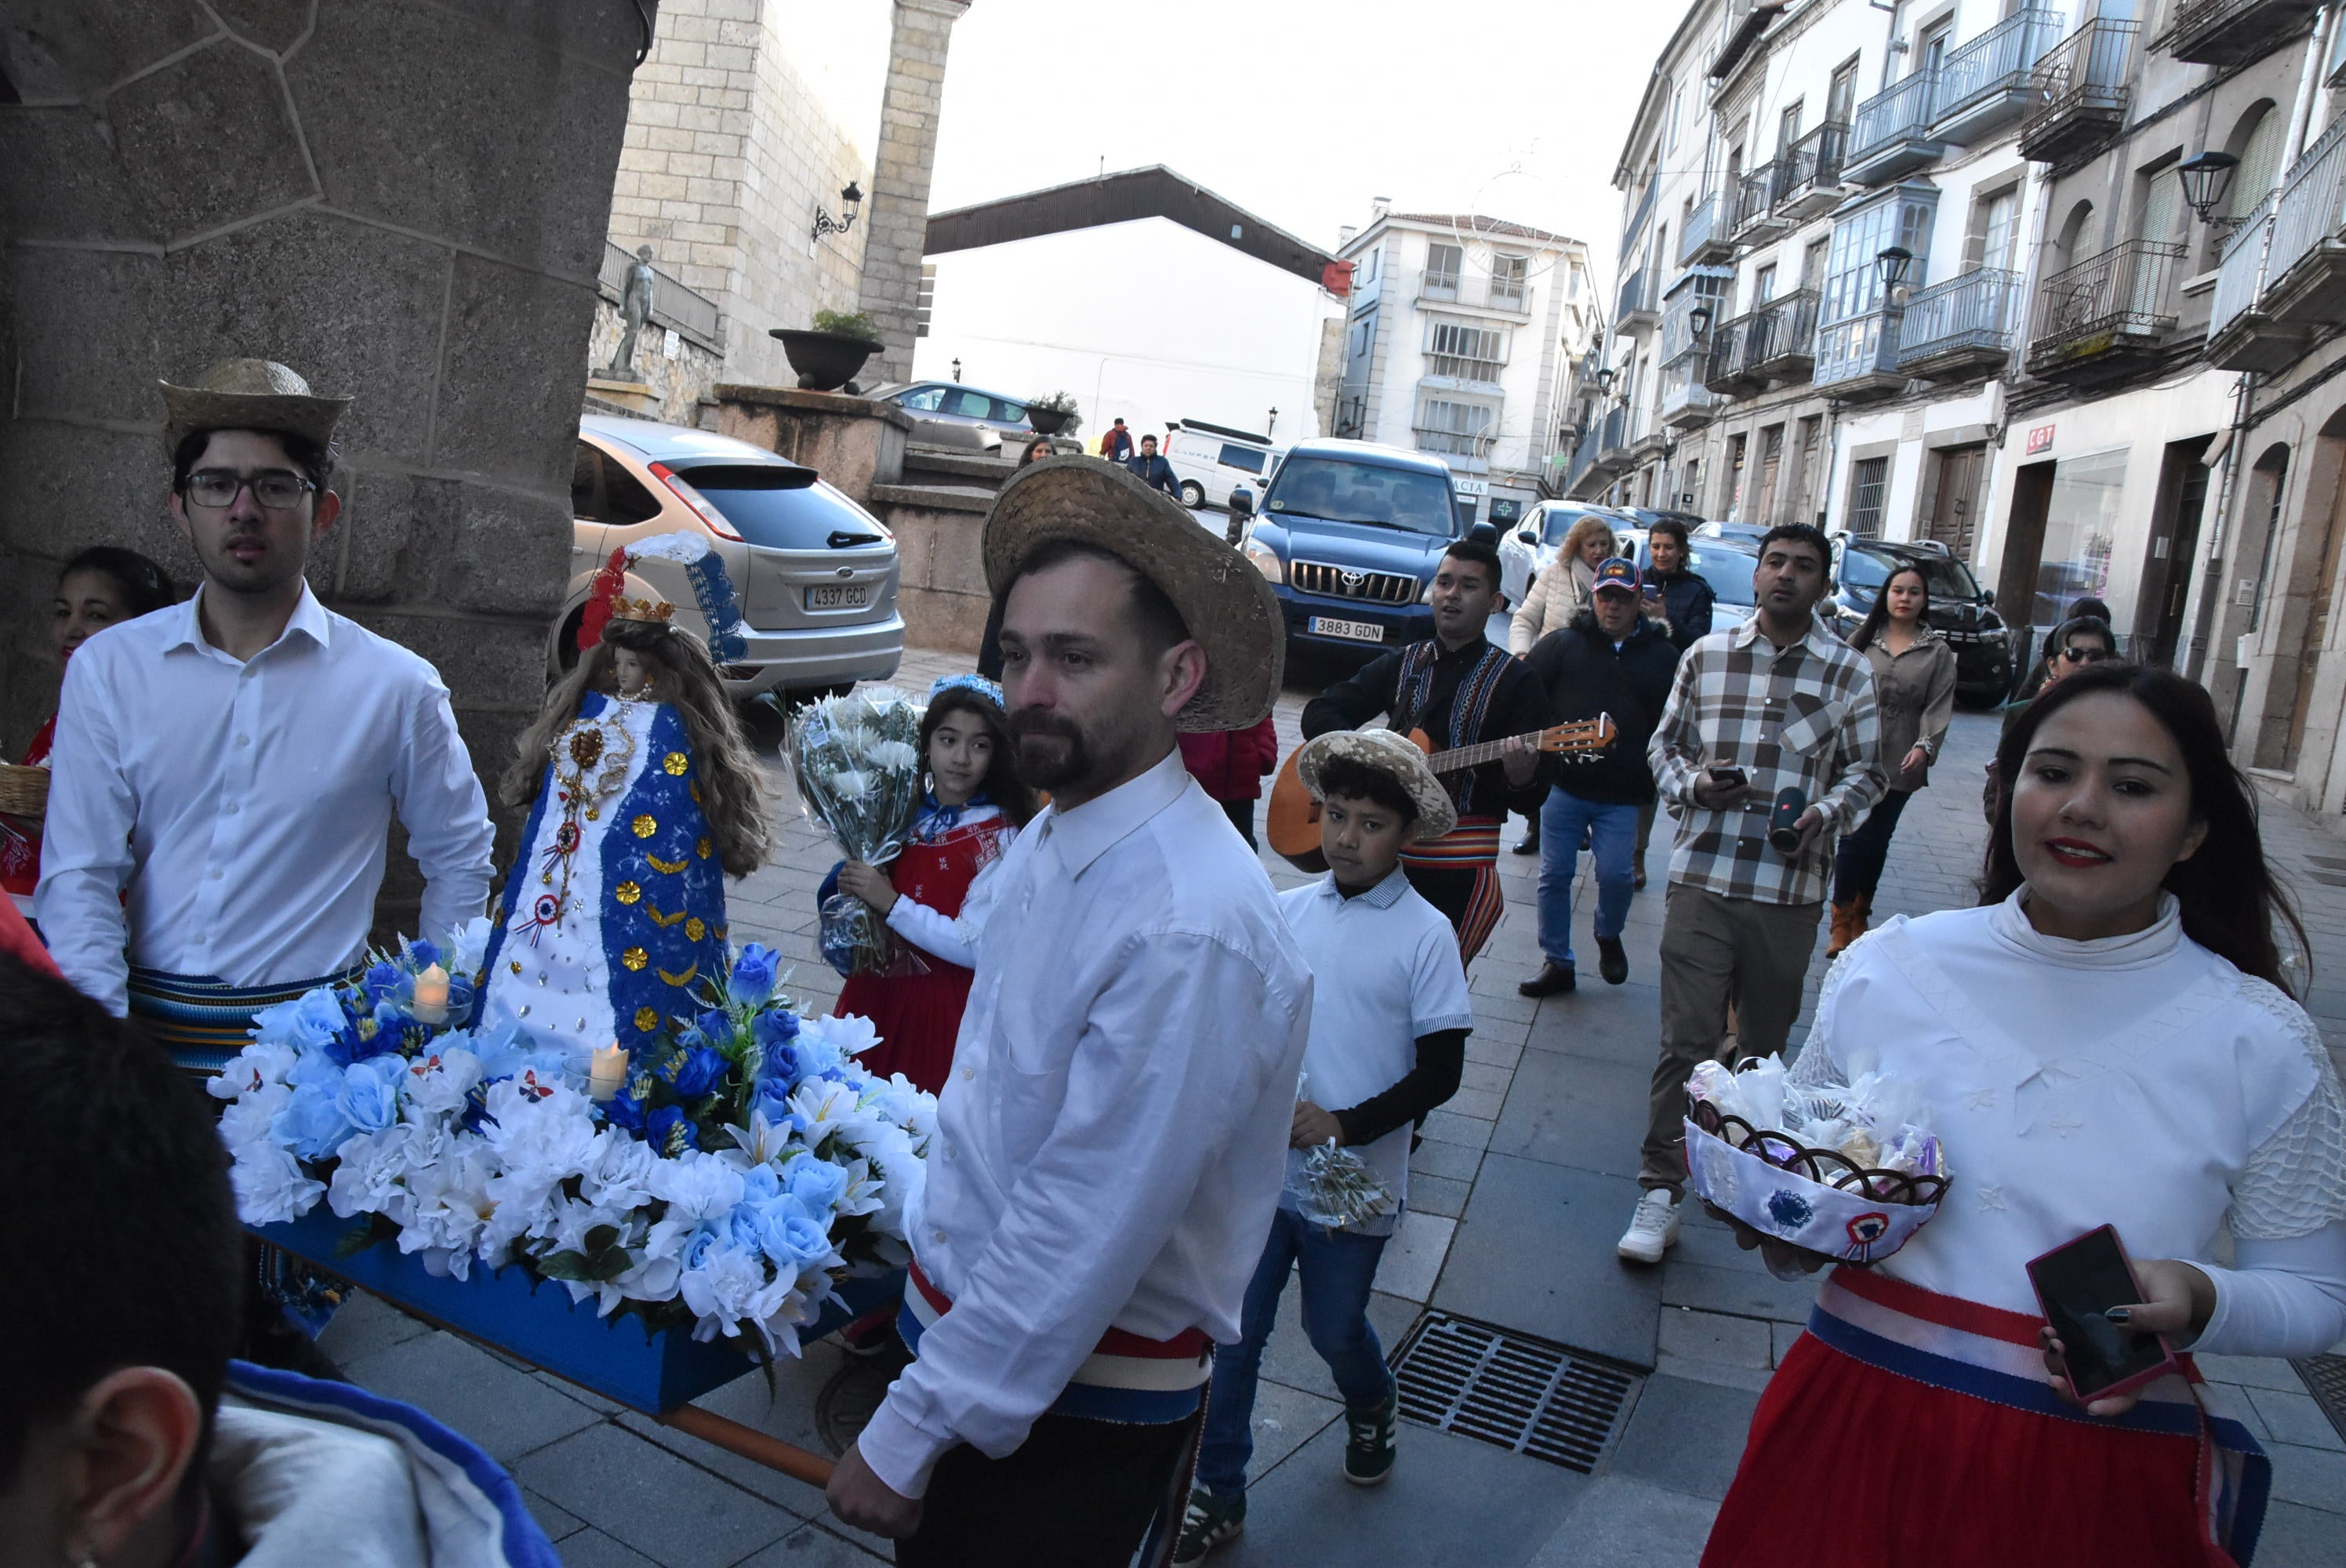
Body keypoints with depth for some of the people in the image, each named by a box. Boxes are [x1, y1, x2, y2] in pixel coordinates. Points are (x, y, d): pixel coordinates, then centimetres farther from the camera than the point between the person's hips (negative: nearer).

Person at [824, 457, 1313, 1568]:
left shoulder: (1191, 931, -29)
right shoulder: (1046, 841, 0)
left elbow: (1082, 1233, -26)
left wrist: (905, 1439, -18)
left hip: (1076, 1421, -7)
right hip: (964, 1339, 8)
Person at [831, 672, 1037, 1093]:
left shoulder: (998, 836, -14)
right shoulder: (905, 811, 2)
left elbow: (975, 947, -21)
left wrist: (891, 903, -21)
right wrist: (850, 880, -5)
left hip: (943, 1007, -5)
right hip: (876, 993, 5)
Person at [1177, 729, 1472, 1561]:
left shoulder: (1424, 934, -11)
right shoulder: (1285, 912, -1)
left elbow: (1440, 1072, -10)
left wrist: (1345, 1125, -19)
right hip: (1261, 1167, 3)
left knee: (1334, 1329, 17)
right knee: (1233, 1330, 8)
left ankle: (1370, 1411, 50)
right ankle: (1217, 1493, 26)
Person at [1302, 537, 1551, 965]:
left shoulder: (1515, 682, -1)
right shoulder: (1400, 665, 11)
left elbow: (1532, 801, -6)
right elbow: (1320, 712, 8)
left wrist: (1521, 780, -30)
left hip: (1458, 869, -3)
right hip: (1385, 851, 4)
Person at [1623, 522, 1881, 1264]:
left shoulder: (1849, 672, 5)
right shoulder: (1706, 654, 7)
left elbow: (1864, 770, 9)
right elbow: (1663, 743, 13)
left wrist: (1825, 815, -11)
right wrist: (1691, 783, -8)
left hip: (1790, 890, 1)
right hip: (1701, 878, 0)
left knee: (1765, 1043, 14)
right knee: (1685, 1041, -5)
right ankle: (1660, 1191, 3)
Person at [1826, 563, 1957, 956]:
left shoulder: (1937, 651, 5)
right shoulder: (1862, 639, 4)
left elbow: (1939, 705, -2)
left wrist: (1925, 746, -17)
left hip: (1899, 763, 1)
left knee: (1877, 840, 11)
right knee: (1853, 839, -6)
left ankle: (1860, 914, 28)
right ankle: (1841, 921, 2)